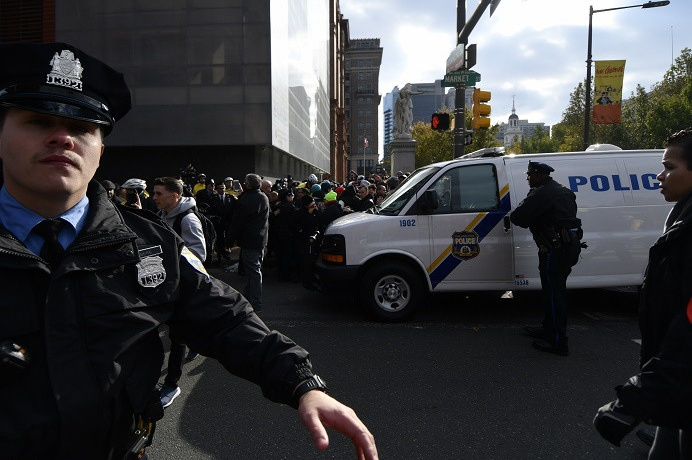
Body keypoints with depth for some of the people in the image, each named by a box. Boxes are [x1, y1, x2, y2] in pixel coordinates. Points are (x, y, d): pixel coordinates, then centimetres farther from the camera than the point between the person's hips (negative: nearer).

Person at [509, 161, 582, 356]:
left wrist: (512, 216, 7)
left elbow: (518, 217, -19)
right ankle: (549, 329, 35)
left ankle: (558, 342, 0)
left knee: (553, 293, -5)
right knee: (556, 291, 20)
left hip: (556, 249, -11)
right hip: (571, 245, 11)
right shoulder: (562, 191, 18)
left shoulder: (543, 193, -15)